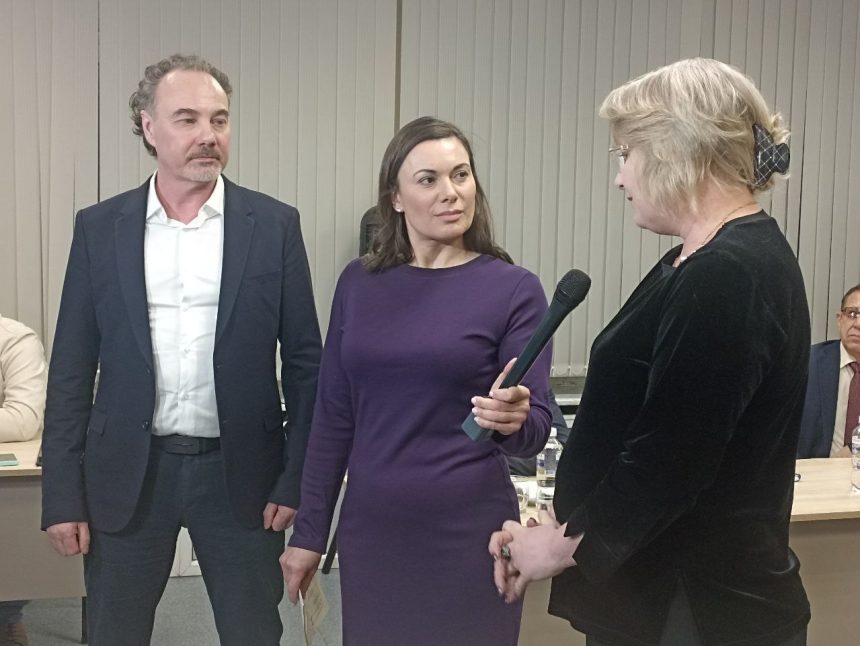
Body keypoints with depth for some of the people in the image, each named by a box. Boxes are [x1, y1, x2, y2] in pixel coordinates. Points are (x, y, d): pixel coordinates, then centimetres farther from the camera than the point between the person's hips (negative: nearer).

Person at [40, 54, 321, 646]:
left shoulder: (274, 224, -2)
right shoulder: (99, 227, 1)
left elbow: (305, 362, 0)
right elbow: (72, 370, 3)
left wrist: (297, 478, -3)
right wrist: (63, 494, 0)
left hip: (240, 471, -1)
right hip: (128, 473, 1)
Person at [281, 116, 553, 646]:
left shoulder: (514, 289, -8)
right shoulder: (359, 282, 2)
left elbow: (536, 429, -10)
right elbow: (334, 414, 6)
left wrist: (512, 421, -32)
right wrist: (310, 530, 6)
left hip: (468, 530, -3)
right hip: (370, 527, 3)